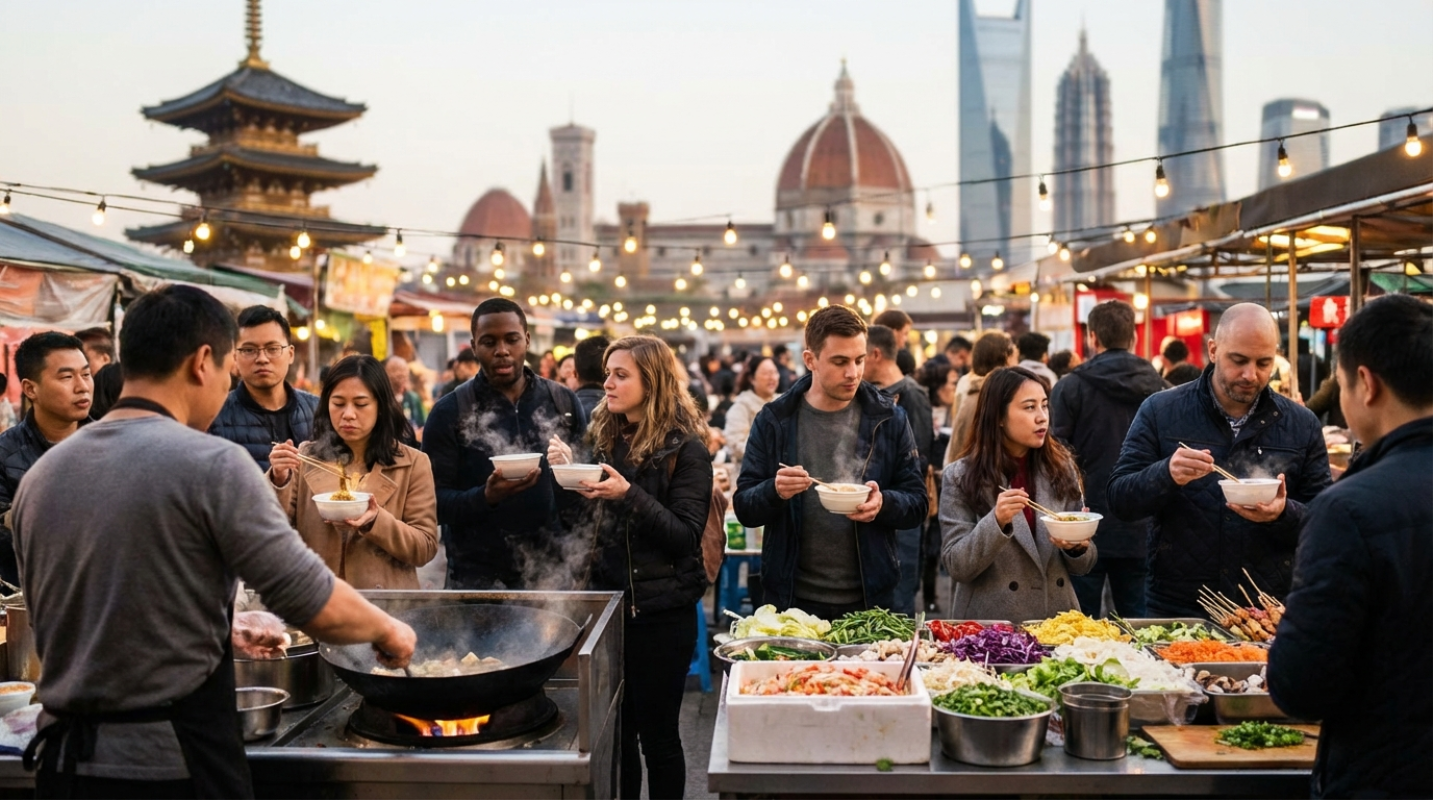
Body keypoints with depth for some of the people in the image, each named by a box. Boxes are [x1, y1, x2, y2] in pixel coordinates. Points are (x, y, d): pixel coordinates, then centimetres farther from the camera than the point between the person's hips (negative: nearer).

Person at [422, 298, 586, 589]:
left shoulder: (564, 402, 4)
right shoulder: (449, 412, -3)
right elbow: (435, 502, -6)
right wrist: (486, 497, -24)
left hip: (553, 573, 2)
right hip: (478, 577, -2)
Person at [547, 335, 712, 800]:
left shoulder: (684, 448, -10)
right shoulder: (602, 436, 8)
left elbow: (687, 536, -15)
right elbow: (588, 519, 13)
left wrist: (630, 495, -26)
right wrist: (568, 473, -4)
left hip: (659, 611, -5)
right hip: (608, 601, 6)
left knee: (657, 734, 4)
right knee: (614, 732, 12)